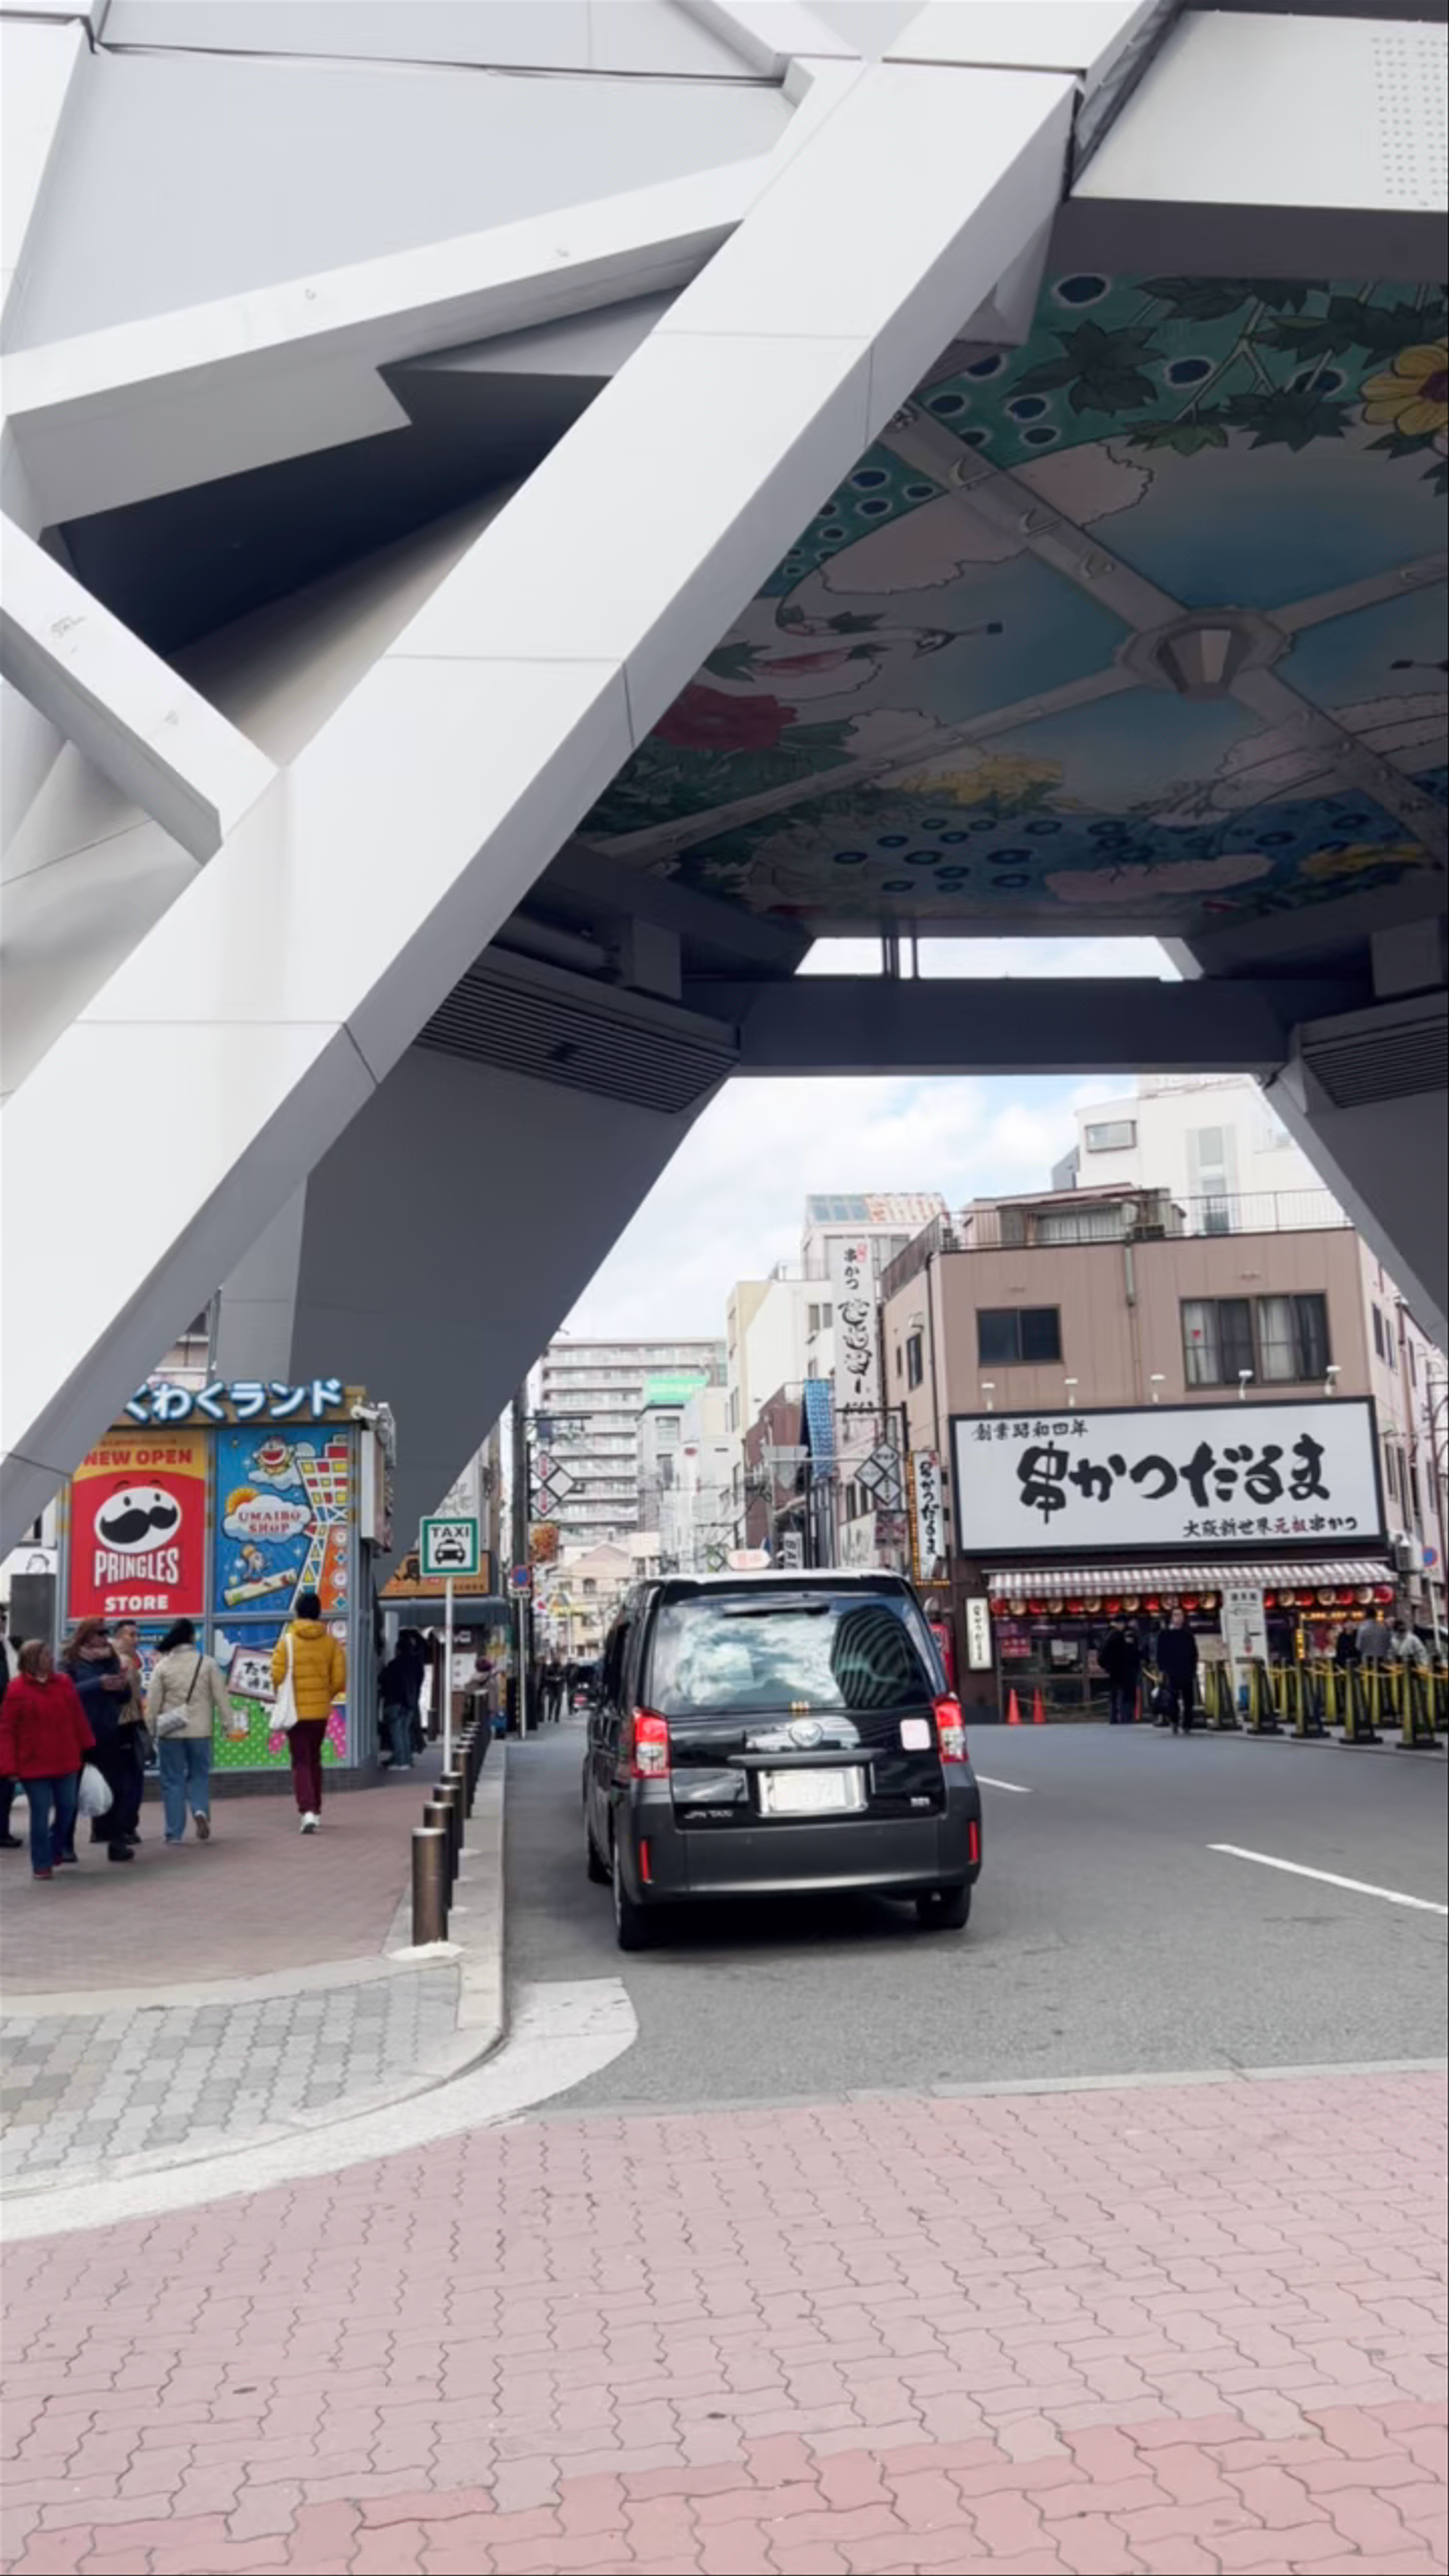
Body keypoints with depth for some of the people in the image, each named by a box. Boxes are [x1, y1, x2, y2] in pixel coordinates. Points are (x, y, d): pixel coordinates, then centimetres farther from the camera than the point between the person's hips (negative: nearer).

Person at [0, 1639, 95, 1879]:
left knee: (67, 1809, 11)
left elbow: (78, 1718, 8)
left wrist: (87, 1748, 8)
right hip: (34, 1766, -4)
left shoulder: (64, 1683, 3)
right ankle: (42, 1864, 12)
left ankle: (55, 1851, 34)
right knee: (41, 1814, 0)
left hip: (66, 1762, 4)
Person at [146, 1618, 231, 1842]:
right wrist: (227, 1722, 4)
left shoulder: (162, 1666, -3)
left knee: (173, 1781, 7)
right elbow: (221, 1696, -2)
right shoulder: (207, 1663, -2)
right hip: (200, 1731, 0)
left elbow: (152, 1703, -2)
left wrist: (151, 1730, 6)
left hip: (171, 1732, 0)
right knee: (200, 1775, 15)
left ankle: (175, 1832, 6)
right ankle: (201, 1810, -11)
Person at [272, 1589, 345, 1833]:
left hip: (296, 1710, -3)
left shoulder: (287, 1640, -9)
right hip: (321, 1710, 3)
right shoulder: (332, 1641, -1)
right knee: (315, 1760, 18)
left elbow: (277, 1676, -12)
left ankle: (307, 1811, -15)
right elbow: (339, 1679, -2)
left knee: (301, 1762, 1)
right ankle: (316, 1811, 25)